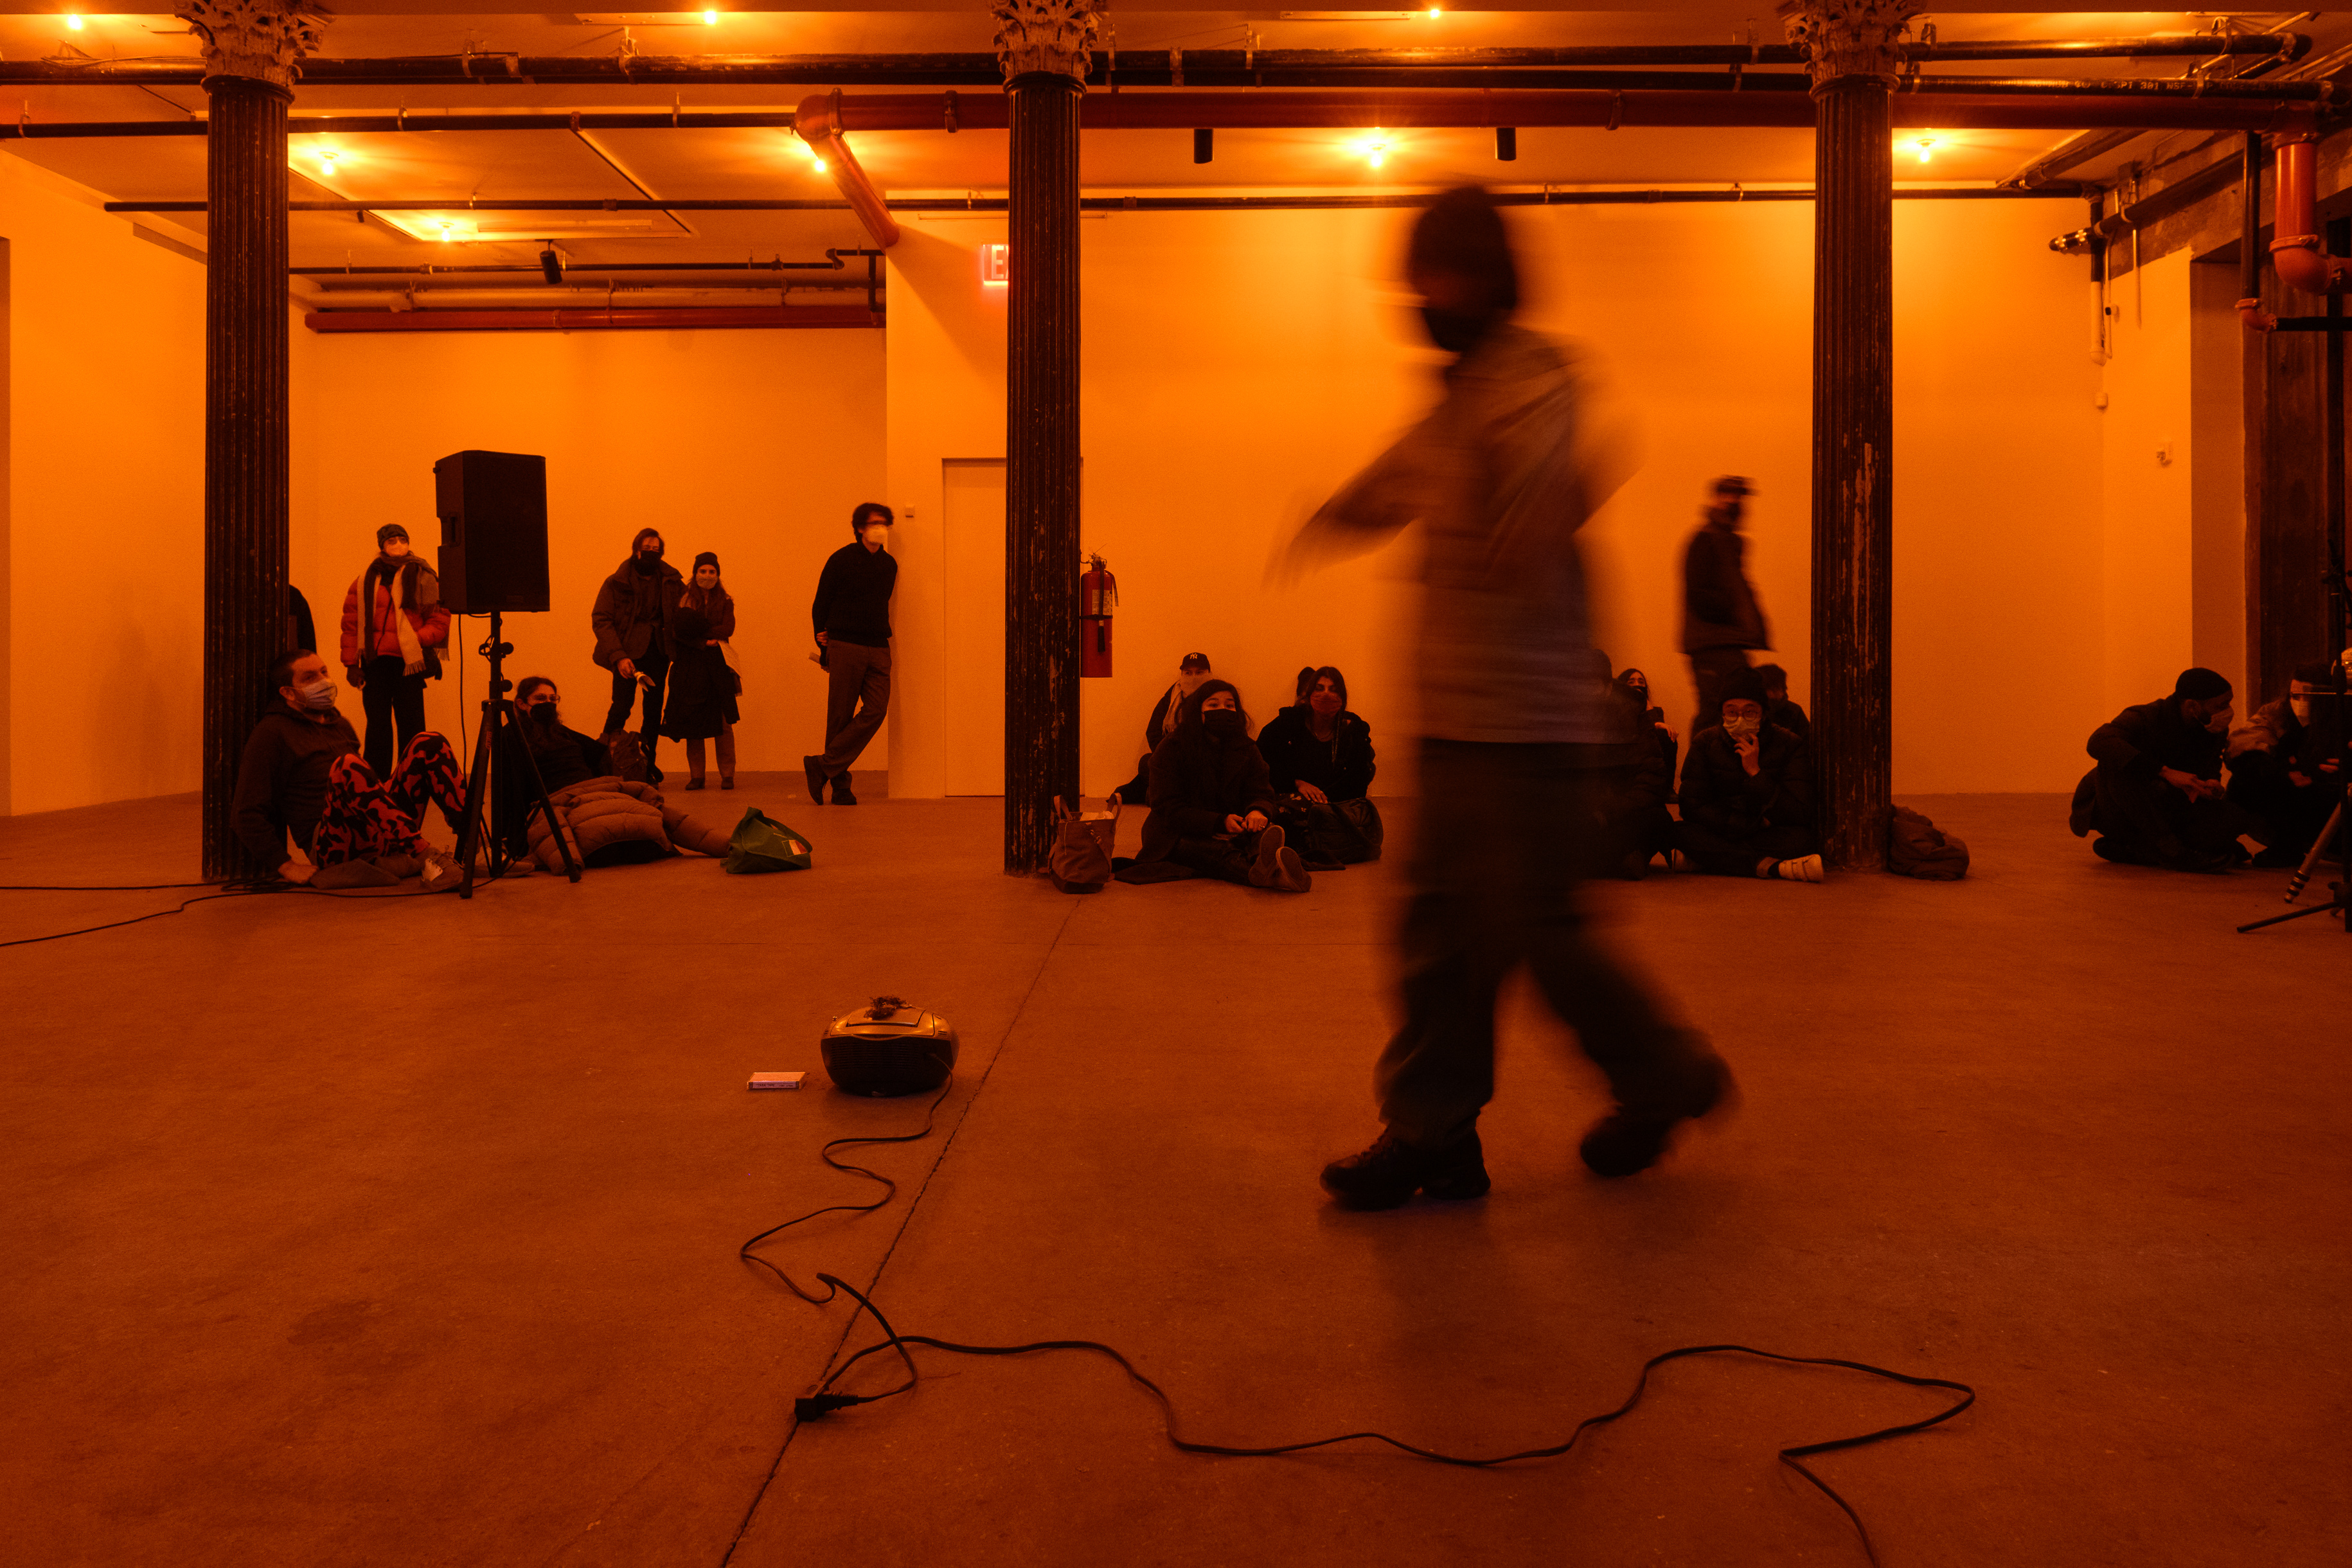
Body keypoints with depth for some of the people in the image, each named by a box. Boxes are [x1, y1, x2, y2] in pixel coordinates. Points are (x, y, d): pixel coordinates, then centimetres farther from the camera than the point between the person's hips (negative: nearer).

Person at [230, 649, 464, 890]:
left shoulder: (339, 724, 26)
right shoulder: (272, 733, 3)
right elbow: (246, 814, -3)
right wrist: (287, 866, -10)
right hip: (329, 845, -7)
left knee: (429, 744, -10)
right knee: (348, 766, -35)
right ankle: (427, 858, -45)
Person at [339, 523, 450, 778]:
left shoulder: (422, 577, 3)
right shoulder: (365, 580, 9)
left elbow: (440, 620, 2)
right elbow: (351, 624, 11)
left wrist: (416, 640, -13)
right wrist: (351, 664, 5)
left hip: (409, 663, -2)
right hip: (374, 662, 2)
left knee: (411, 727, -1)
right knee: (377, 726, 7)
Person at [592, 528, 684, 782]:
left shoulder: (671, 581, 10)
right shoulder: (616, 583, 0)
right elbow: (601, 620, -5)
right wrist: (618, 656, -17)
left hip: (659, 649, 3)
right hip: (629, 650, -3)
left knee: (654, 709, 2)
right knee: (622, 705, -15)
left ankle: (647, 766, 11)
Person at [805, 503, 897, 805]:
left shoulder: (889, 564, 13)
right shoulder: (841, 560, -2)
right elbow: (820, 605, 4)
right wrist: (824, 645, 4)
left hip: (878, 648, 5)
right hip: (846, 647, -5)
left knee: (876, 711, -11)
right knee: (841, 715, -3)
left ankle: (823, 765, -6)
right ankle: (839, 785, 3)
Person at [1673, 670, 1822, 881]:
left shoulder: (1791, 746, -7)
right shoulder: (1705, 743, -3)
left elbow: (1800, 817, -16)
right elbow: (1692, 807, -9)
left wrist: (1755, 772, -22)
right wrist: (1753, 825, -15)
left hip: (1772, 835, -1)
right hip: (1721, 834, 1)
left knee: (1804, 838, -33)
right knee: (1684, 834, -31)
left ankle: (1710, 860, -25)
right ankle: (1773, 866, -34)